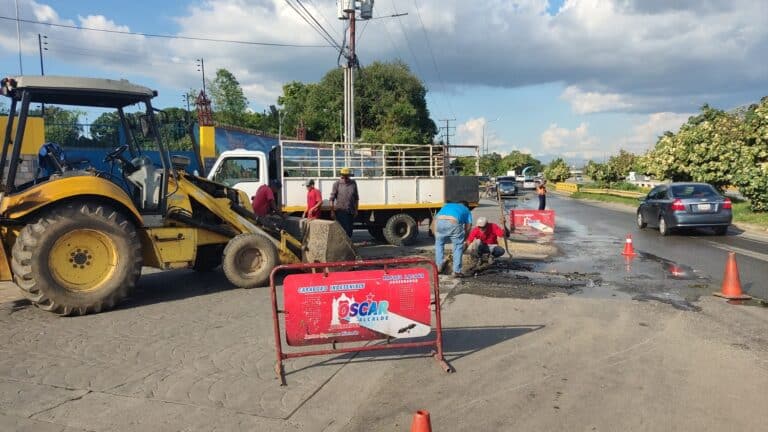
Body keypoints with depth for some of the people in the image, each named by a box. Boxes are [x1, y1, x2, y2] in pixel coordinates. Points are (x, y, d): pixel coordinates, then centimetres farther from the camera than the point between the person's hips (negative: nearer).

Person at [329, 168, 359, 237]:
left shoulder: (353, 183, 5)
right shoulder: (337, 184, -5)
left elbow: (356, 198, 13)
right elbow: (332, 198, -5)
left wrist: (356, 210, 10)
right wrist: (332, 211, -9)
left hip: (350, 211, 4)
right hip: (340, 211, -4)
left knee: (350, 230, 10)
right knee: (343, 229, -10)